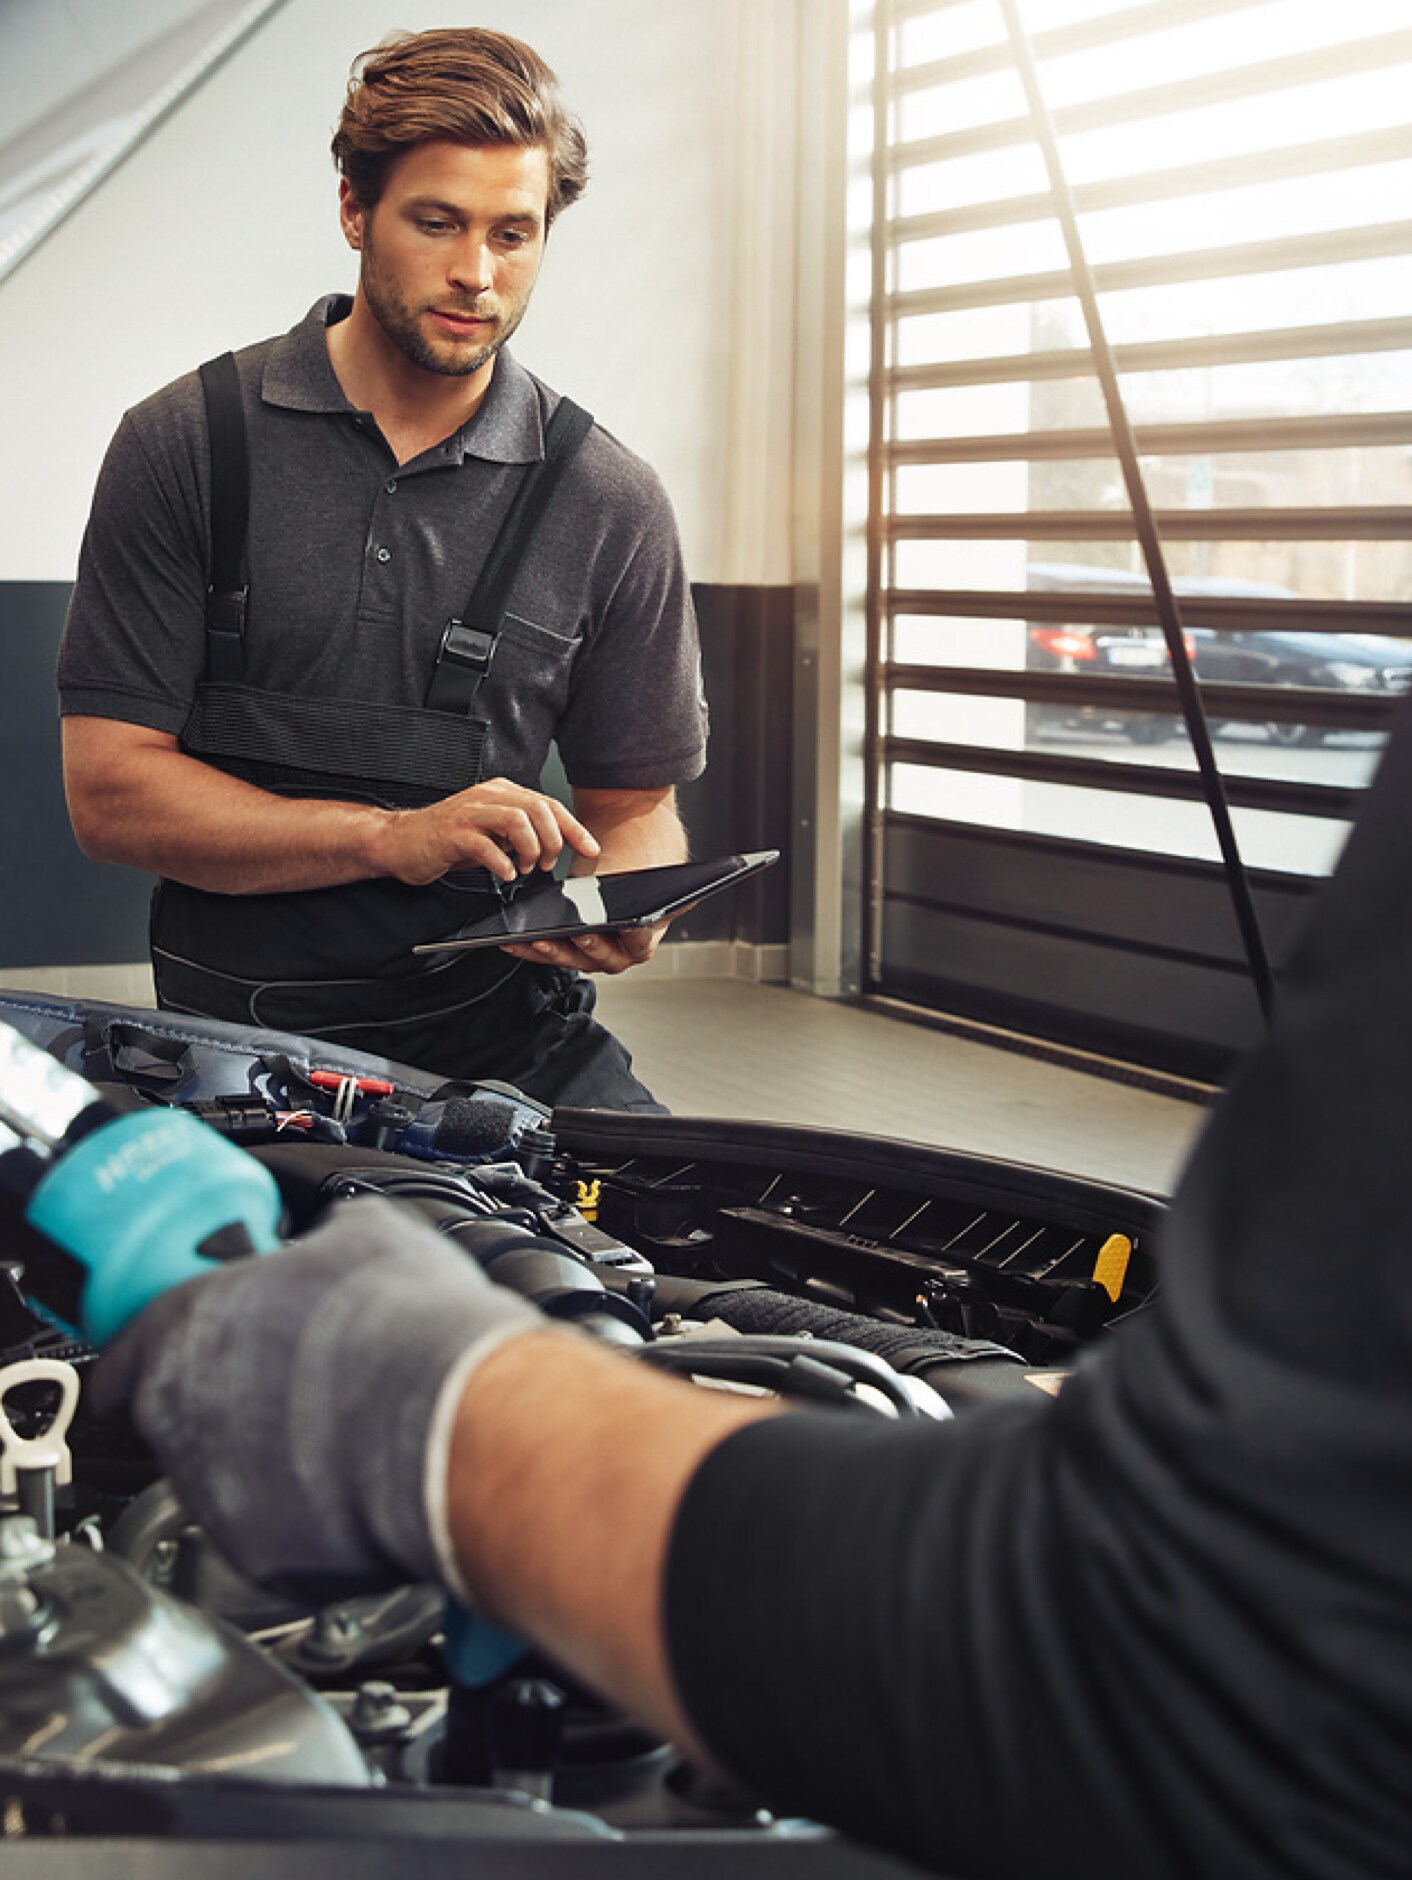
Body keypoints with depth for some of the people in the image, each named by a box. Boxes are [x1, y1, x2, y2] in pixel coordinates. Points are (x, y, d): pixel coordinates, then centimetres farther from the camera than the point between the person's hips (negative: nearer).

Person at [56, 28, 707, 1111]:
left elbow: (636, 806, 12)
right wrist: (394, 837, -16)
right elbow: (110, 788, -5)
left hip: (510, 1042, 1)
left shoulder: (610, 505, 5)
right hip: (244, 1048, -1)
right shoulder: (188, 444, 0)